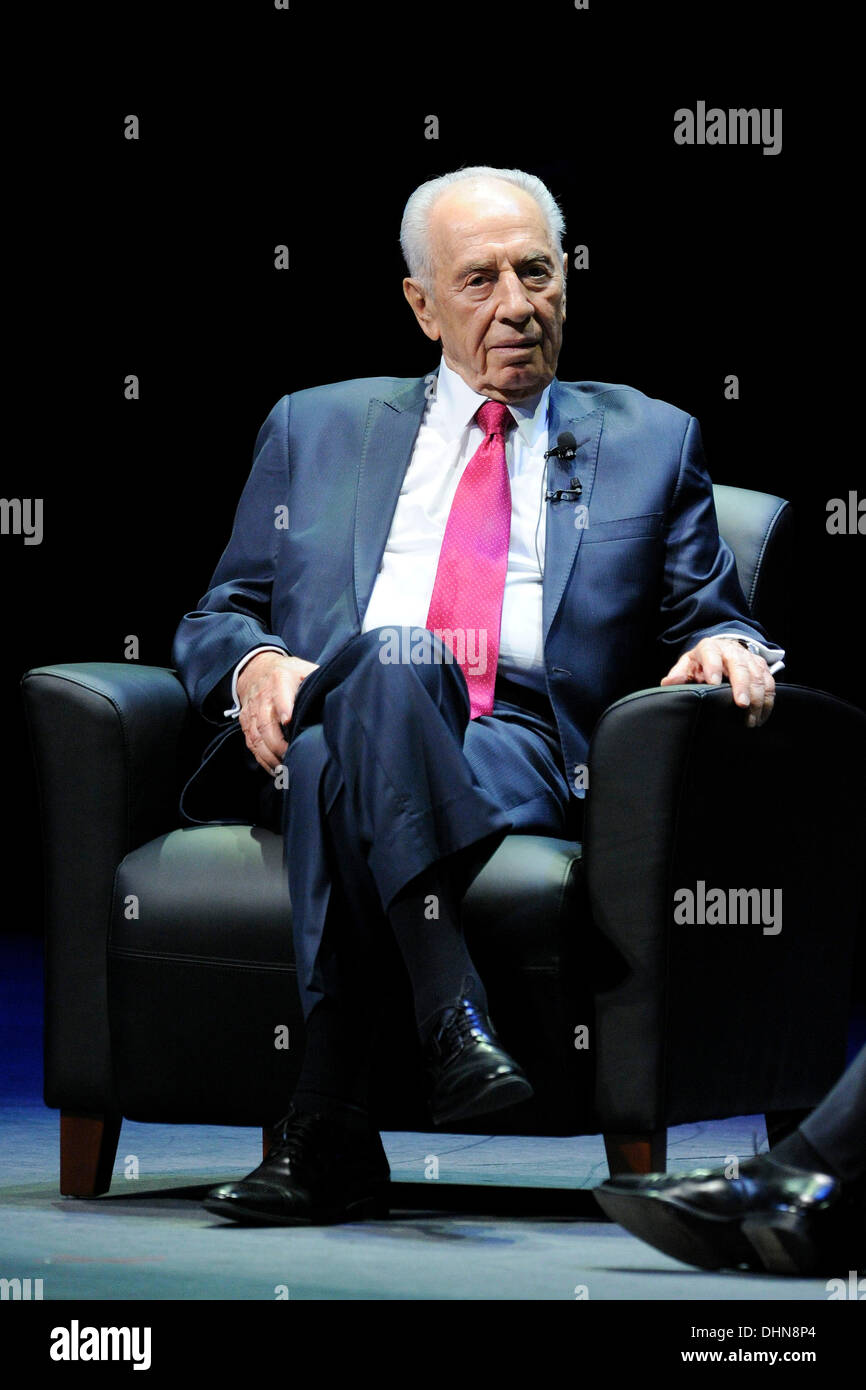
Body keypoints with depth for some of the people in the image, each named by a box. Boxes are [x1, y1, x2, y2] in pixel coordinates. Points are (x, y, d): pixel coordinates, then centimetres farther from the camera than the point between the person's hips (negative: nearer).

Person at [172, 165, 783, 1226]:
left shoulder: (649, 442, 24)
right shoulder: (315, 430, 25)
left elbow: (704, 620, 21)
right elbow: (216, 618, 22)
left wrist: (728, 648, -5)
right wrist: (255, 661, -3)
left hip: (528, 758, -1)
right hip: (318, 733, 1)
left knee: (345, 774, -36)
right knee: (387, 663, -38)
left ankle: (325, 1127, -44)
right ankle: (452, 1012, -50)